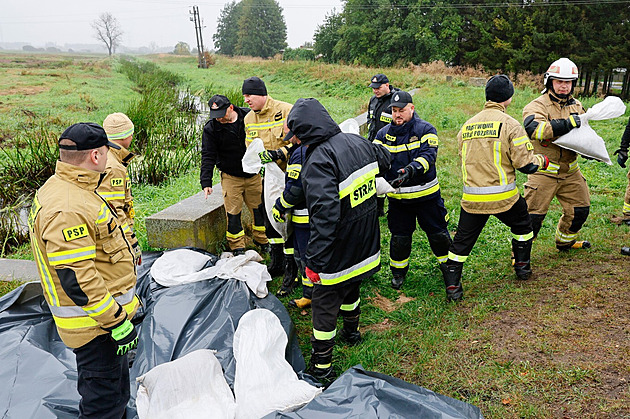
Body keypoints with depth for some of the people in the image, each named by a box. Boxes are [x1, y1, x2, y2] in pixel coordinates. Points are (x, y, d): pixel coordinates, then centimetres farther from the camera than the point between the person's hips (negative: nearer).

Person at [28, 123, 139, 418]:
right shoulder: (66, 210, -27)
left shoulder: (64, 189, 9)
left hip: (106, 312, 11)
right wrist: (117, 321, -23)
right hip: (95, 325, -11)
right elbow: (76, 278, -29)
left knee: (117, 391, 25)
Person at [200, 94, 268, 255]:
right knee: (233, 212, 0)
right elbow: (208, 156, -9)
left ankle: (262, 239, 31)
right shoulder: (211, 128, -10)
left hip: (254, 175, 2)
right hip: (230, 177, -1)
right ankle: (237, 247, 16)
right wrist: (206, 182, -16)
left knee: (259, 208, 11)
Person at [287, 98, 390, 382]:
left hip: (338, 253, -8)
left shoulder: (319, 161, -27)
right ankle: (351, 332, 53)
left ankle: (321, 367, 21)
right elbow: (385, 160, 20)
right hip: (366, 246, 8)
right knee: (350, 288, 30)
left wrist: (314, 261, -27)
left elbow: (325, 215, -33)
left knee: (324, 305, 8)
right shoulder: (358, 142, -2)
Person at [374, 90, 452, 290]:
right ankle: (398, 271, 30)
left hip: (426, 193, -1)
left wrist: (411, 169, -39)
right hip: (397, 196, 2)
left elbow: (428, 155, -20)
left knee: (438, 232, 11)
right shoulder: (384, 133, 2)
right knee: (399, 236, 9)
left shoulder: (425, 129, -7)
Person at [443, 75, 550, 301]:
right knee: (522, 226, 26)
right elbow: (525, 164, -10)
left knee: (462, 241, 10)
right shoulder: (510, 124, -8)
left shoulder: (467, 125, 8)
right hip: (503, 196, -3)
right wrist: (542, 161, 10)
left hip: (471, 198, 3)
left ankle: (452, 286, 8)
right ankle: (522, 267, 39)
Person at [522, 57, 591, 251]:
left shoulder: (576, 105, 11)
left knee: (580, 209, 18)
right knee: (533, 215, -7)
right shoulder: (538, 105, -12)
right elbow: (532, 128, -33)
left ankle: (565, 241, 42)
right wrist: (566, 124, -34)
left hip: (570, 171, 7)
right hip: (544, 171, -7)